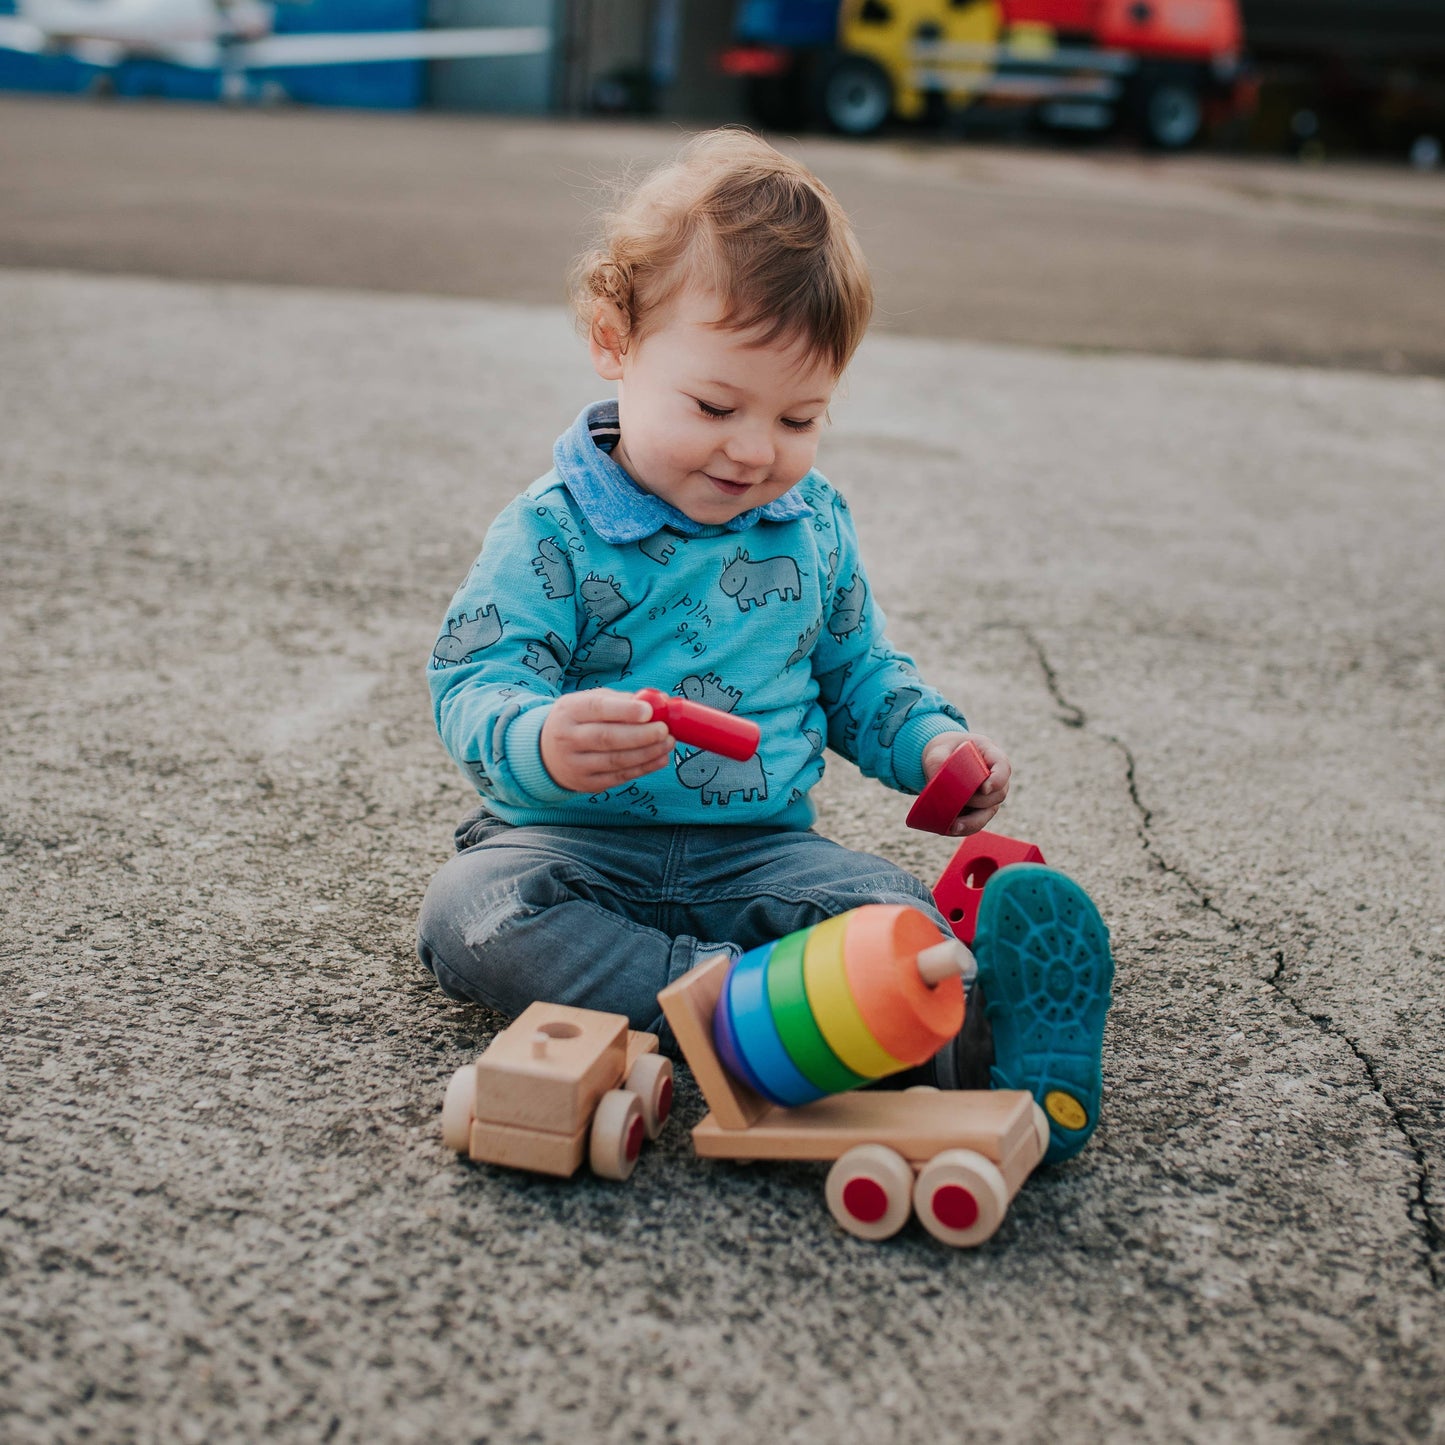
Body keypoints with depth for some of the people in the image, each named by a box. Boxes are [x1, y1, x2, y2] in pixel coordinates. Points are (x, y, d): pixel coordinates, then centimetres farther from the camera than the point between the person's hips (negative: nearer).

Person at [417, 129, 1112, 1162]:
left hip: (760, 848, 3)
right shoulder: (552, 532, -8)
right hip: (579, 841, -3)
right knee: (471, 912, -34)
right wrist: (543, 744, -42)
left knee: (895, 914, -24)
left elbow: (857, 671, 21)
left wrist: (931, 742, 0)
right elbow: (477, 684, -18)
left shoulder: (816, 523, 8)